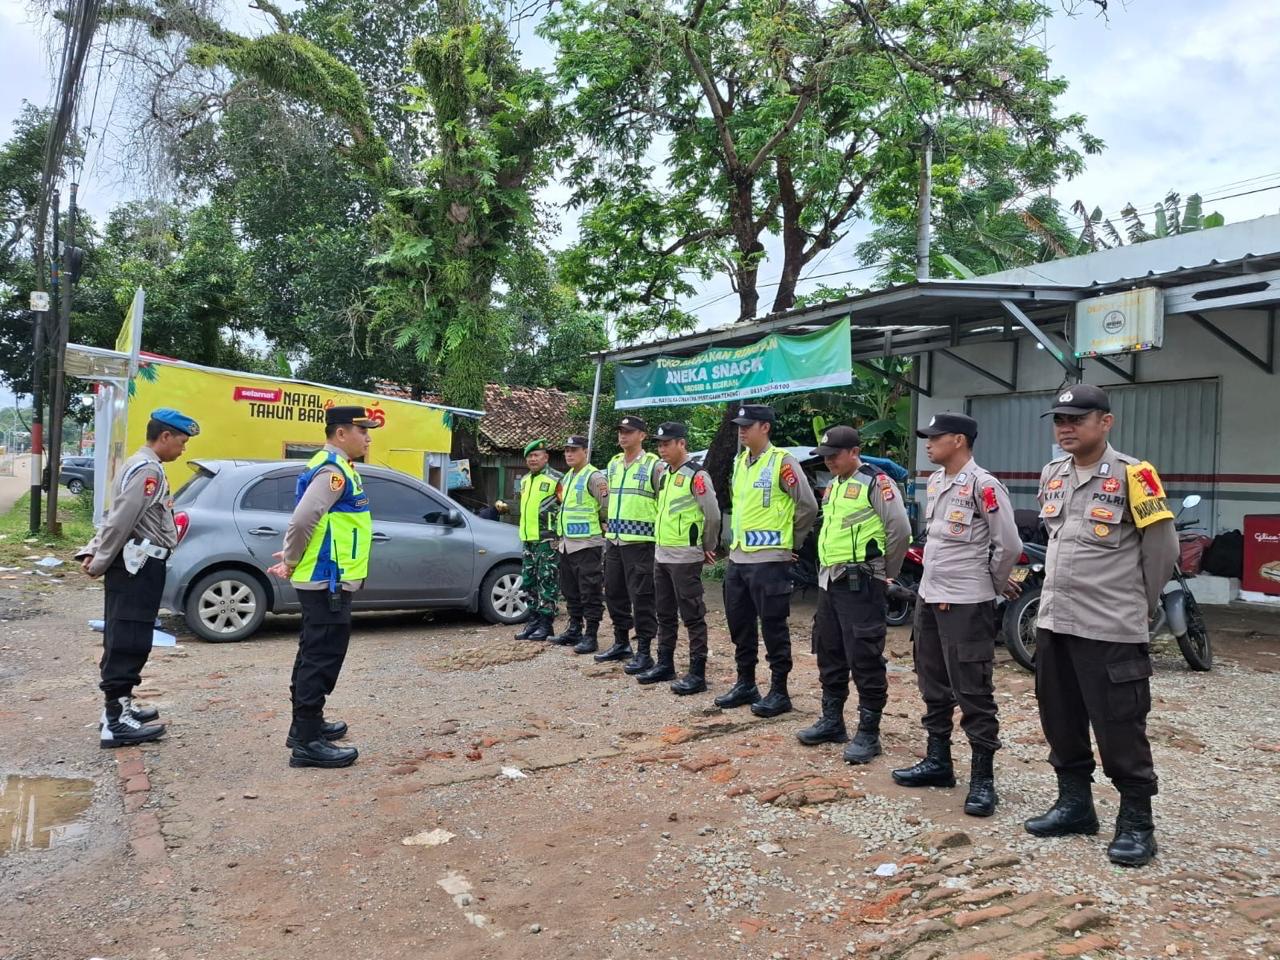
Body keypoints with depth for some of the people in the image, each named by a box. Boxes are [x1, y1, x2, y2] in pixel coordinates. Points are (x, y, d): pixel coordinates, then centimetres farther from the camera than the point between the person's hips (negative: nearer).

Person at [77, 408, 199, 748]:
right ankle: (115, 722, -5)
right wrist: (99, 564, -12)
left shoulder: (141, 466, 18)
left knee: (126, 641, 16)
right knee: (127, 643, -8)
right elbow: (120, 521, -20)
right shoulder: (148, 470, -15)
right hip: (138, 567, -10)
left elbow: (116, 517, 19)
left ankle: (118, 706, 26)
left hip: (135, 565, 10)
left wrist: (93, 553, 10)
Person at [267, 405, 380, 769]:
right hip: (327, 581, -11)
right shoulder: (334, 470, -17)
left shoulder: (333, 466, 16)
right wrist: (292, 562, -14)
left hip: (325, 579, 11)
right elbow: (302, 520, -28)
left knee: (315, 655, 18)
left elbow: (307, 522, 21)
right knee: (322, 658, -7)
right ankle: (307, 741, -2)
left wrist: (291, 558, 12)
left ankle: (307, 724, 29)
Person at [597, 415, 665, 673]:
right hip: (614, 540, 7)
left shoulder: (653, 465, -8)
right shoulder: (613, 464, 14)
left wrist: (657, 530, -10)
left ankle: (644, 652, 2)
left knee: (641, 597, -5)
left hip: (640, 542, -7)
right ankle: (621, 643, 27)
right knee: (614, 594, 13)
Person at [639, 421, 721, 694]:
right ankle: (665, 664, 28)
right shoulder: (665, 474, 14)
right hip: (661, 554, 9)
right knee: (665, 614, 16)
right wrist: (662, 542, 16)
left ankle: (697, 673, 1)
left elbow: (713, 514, -15)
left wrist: (707, 547, -5)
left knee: (692, 616, -3)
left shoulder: (696, 475, -13)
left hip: (685, 557, -9)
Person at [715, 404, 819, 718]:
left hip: (769, 559, -8)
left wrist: (790, 541, -2)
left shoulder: (782, 462, -12)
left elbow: (807, 506, -11)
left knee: (773, 626, -1)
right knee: (739, 624, 14)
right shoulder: (739, 462, 13)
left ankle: (779, 692, 9)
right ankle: (745, 684, 27)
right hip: (738, 557, 8)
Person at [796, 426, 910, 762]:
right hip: (829, 580, 9)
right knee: (829, 653, 15)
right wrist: (827, 568, 18)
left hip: (859, 584, -9)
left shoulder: (875, 483, -11)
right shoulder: (833, 485, 17)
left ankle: (868, 734, 3)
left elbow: (900, 529, -17)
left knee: (864, 658, -5)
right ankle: (832, 722, 27)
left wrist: (886, 572, -7)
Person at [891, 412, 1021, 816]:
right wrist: (935, 581, 16)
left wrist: (989, 585, -2)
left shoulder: (983, 486, -15)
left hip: (966, 604, -9)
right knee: (934, 687, 17)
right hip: (929, 597, 9)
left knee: (973, 693, -2)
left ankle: (982, 778, 7)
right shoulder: (934, 481, 11)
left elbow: (1009, 545, -14)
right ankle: (938, 761, 29)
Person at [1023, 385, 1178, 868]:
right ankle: (1074, 803, 30)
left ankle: (1136, 821, 16)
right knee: (1061, 722, 15)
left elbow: (1162, 547, -6)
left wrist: (1139, 604, 4)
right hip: (1053, 623, 7)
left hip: (1111, 630, -7)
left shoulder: (1131, 475, -11)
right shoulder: (1051, 474, 9)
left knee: (1120, 729, 1)